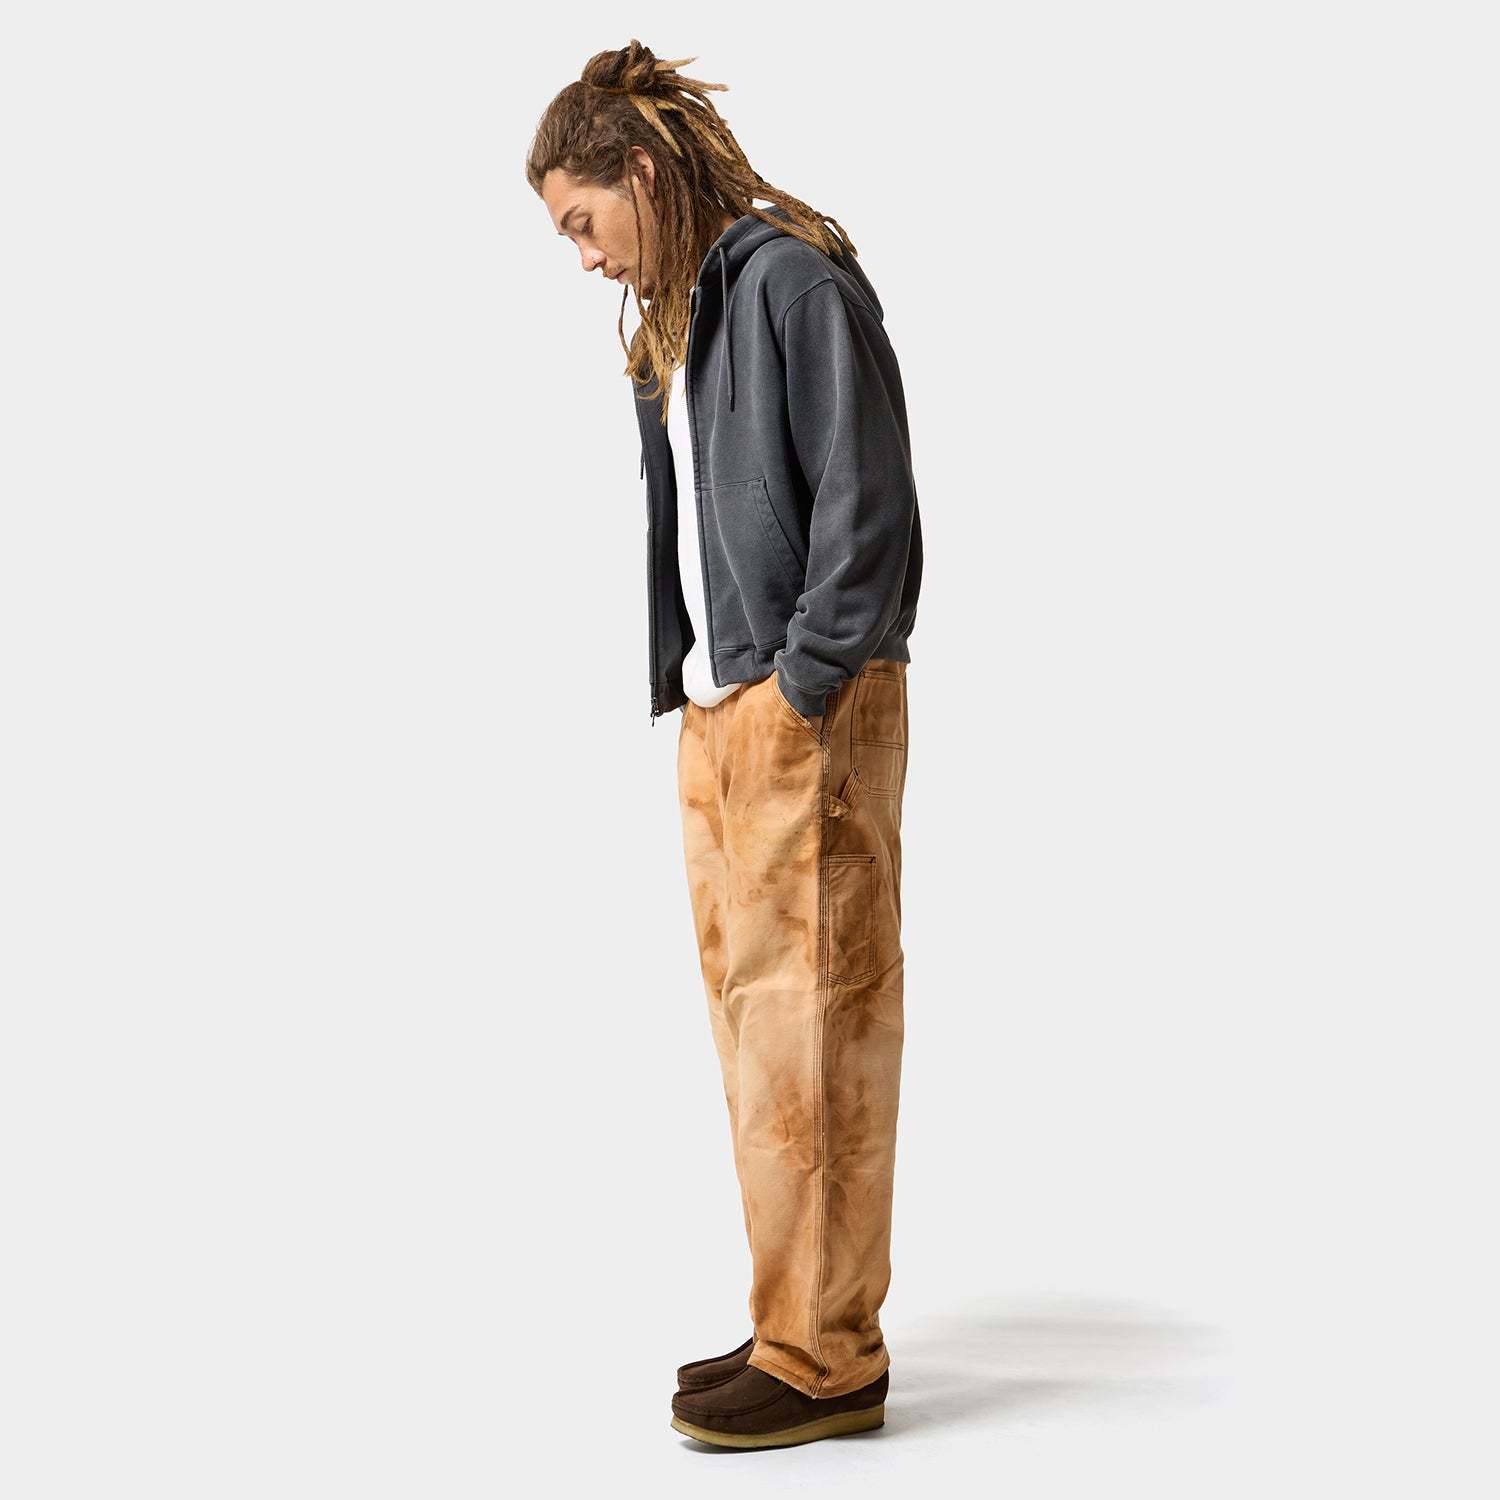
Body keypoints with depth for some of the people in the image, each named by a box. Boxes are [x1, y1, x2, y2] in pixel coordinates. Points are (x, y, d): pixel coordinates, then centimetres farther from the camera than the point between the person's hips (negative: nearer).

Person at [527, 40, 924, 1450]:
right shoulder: (671, 326, 20)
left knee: (805, 1017, -7)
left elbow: (865, 505, -13)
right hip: (715, 713, 9)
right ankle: (801, 1325, 18)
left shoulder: (797, 280, -7)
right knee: (749, 1017, 9)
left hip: (809, 710, -9)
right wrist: (685, 687, 10)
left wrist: (806, 684, -15)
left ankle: (823, 1357, 0)